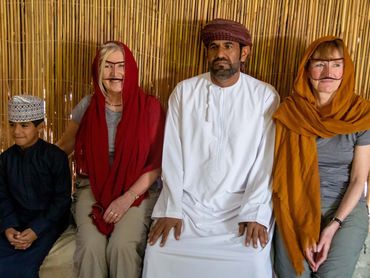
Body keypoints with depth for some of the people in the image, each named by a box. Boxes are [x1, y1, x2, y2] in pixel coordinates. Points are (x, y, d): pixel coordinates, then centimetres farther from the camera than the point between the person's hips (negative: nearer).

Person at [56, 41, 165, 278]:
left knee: (123, 246, -25)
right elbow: (64, 146, 14)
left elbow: (157, 163, -6)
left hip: (137, 190, -1)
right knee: (91, 246, -22)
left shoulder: (149, 107, -7)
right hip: (93, 188, 2)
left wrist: (128, 197, -13)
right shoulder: (88, 106, 0)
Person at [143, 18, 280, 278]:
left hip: (240, 203, -1)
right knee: (159, 252, -15)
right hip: (187, 200, 2)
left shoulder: (265, 96, -2)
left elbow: (267, 160, -4)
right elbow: (172, 154, -2)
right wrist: (171, 210, -8)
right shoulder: (184, 91, 1)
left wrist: (255, 214, -12)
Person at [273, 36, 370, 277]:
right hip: (297, 206, 0)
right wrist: (304, 228, -11)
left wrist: (334, 225, -12)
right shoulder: (289, 112, -4)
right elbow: (284, 172, -4)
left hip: (346, 206, 0)